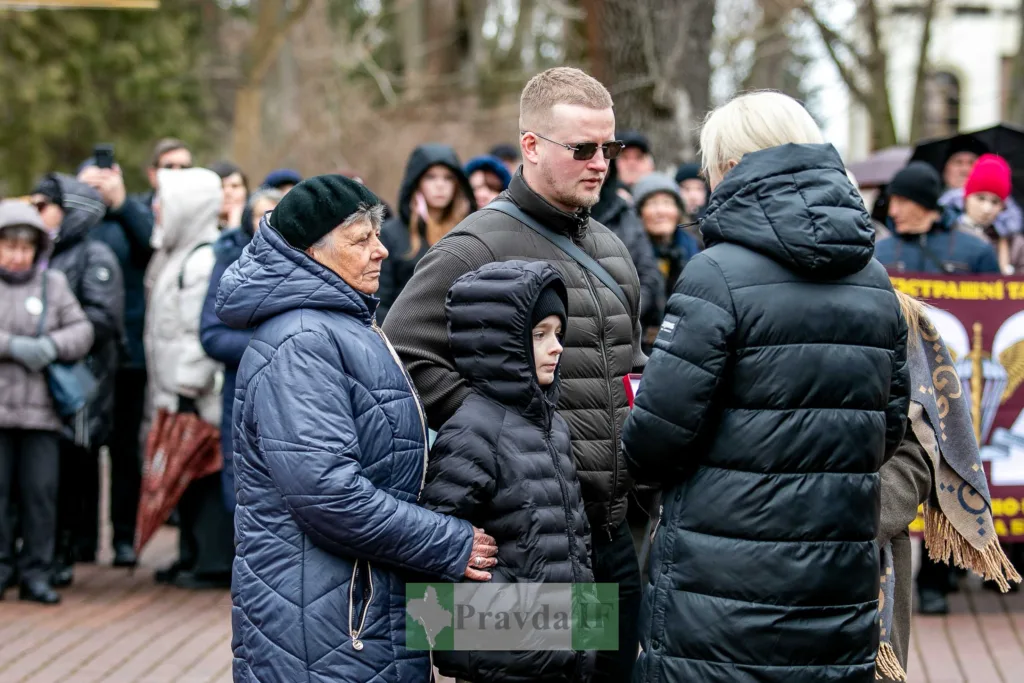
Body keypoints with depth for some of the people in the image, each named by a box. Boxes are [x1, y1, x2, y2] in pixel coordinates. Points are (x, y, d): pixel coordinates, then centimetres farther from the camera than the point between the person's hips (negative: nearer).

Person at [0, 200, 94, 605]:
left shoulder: (53, 284, 11)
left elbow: (82, 330, 5)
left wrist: (51, 346, -13)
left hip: (41, 408, 1)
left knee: (41, 491, 2)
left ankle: (35, 573, 10)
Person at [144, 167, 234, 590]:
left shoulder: (204, 260, -15)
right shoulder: (180, 255, 17)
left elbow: (202, 332, -20)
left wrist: (184, 385, -19)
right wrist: (165, 391, 20)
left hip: (197, 394, -10)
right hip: (179, 388, 10)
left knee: (205, 474, -5)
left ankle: (215, 562, -1)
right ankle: (193, 556, 20)